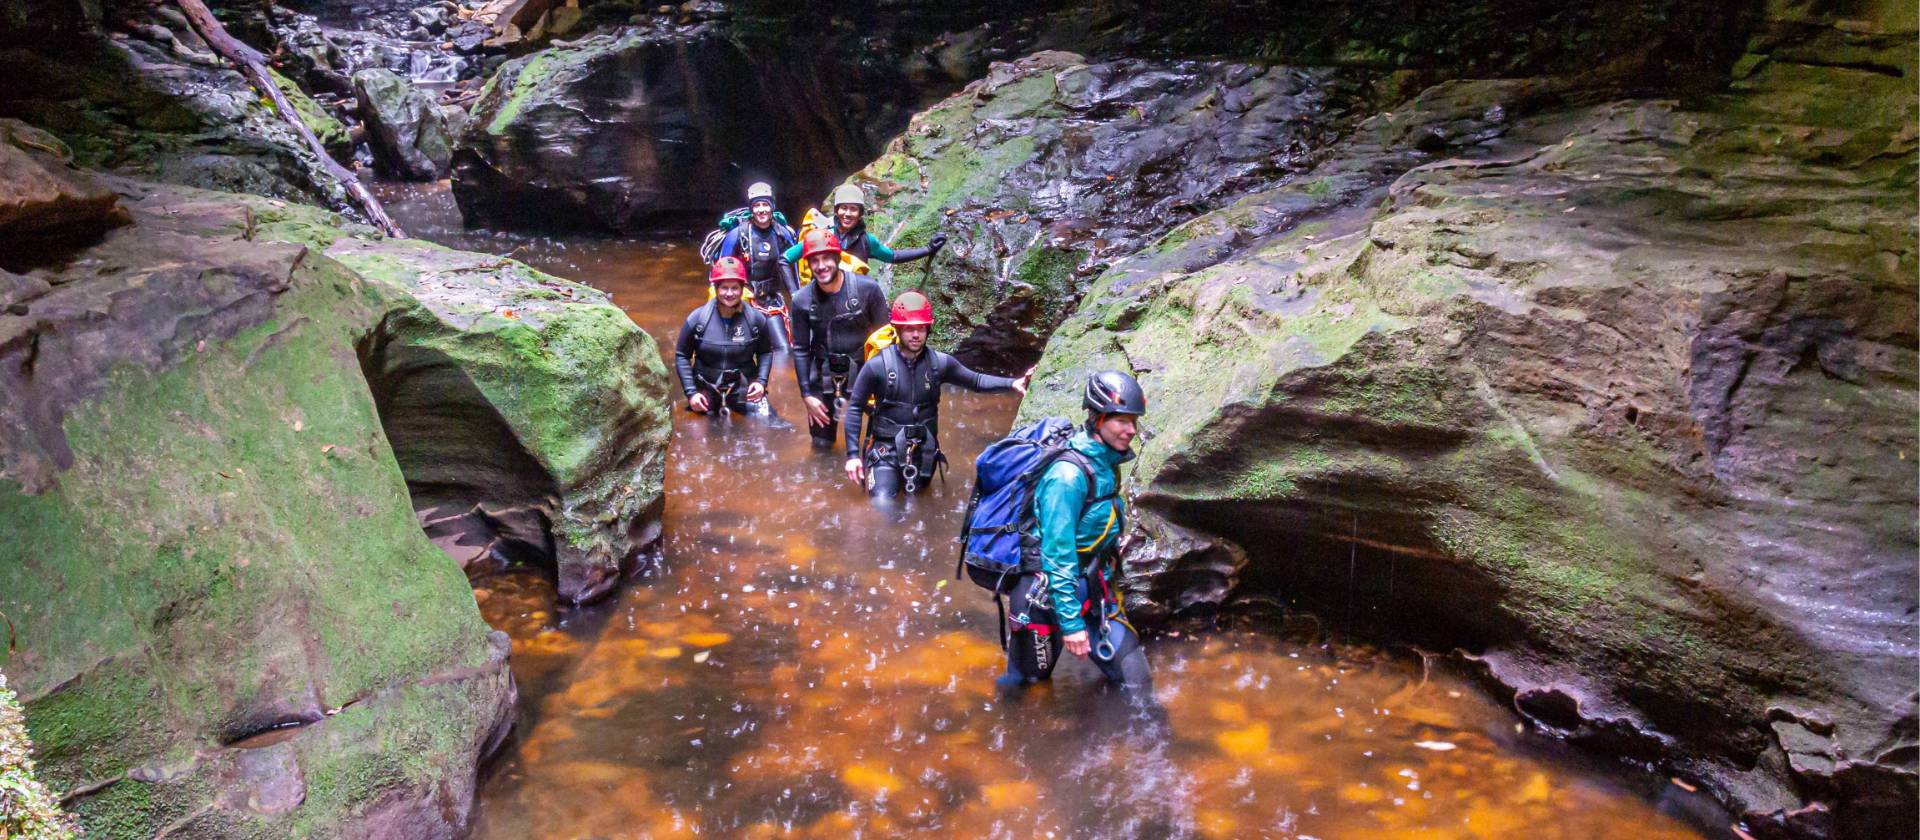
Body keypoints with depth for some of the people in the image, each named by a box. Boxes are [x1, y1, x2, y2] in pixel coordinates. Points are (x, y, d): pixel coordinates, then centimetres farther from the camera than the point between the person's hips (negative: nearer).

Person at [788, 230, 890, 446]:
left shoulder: (868, 289, -14)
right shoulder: (801, 300, -9)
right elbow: (800, 350, 0)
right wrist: (807, 395, -2)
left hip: (864, 369, -1)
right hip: (823, 374, 1)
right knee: (822, 442, 10)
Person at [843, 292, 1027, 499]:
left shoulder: (939, 362, -6)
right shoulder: (878, 365, -13)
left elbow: (976, 381, 4)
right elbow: (855, 408, -6)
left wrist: (1012, 383, -12)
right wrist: (853, 454, -9)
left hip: (923, 450, 3)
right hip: (886, 449, -3)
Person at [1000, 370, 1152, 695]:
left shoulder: (1106, 463, 3)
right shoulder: (1069, 473, -24)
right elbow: (1057, 552, -25)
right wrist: (1071, 622, -24)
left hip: (1092, 594, 8)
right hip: (1050, 598, -8)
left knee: (1137, 685, 7)